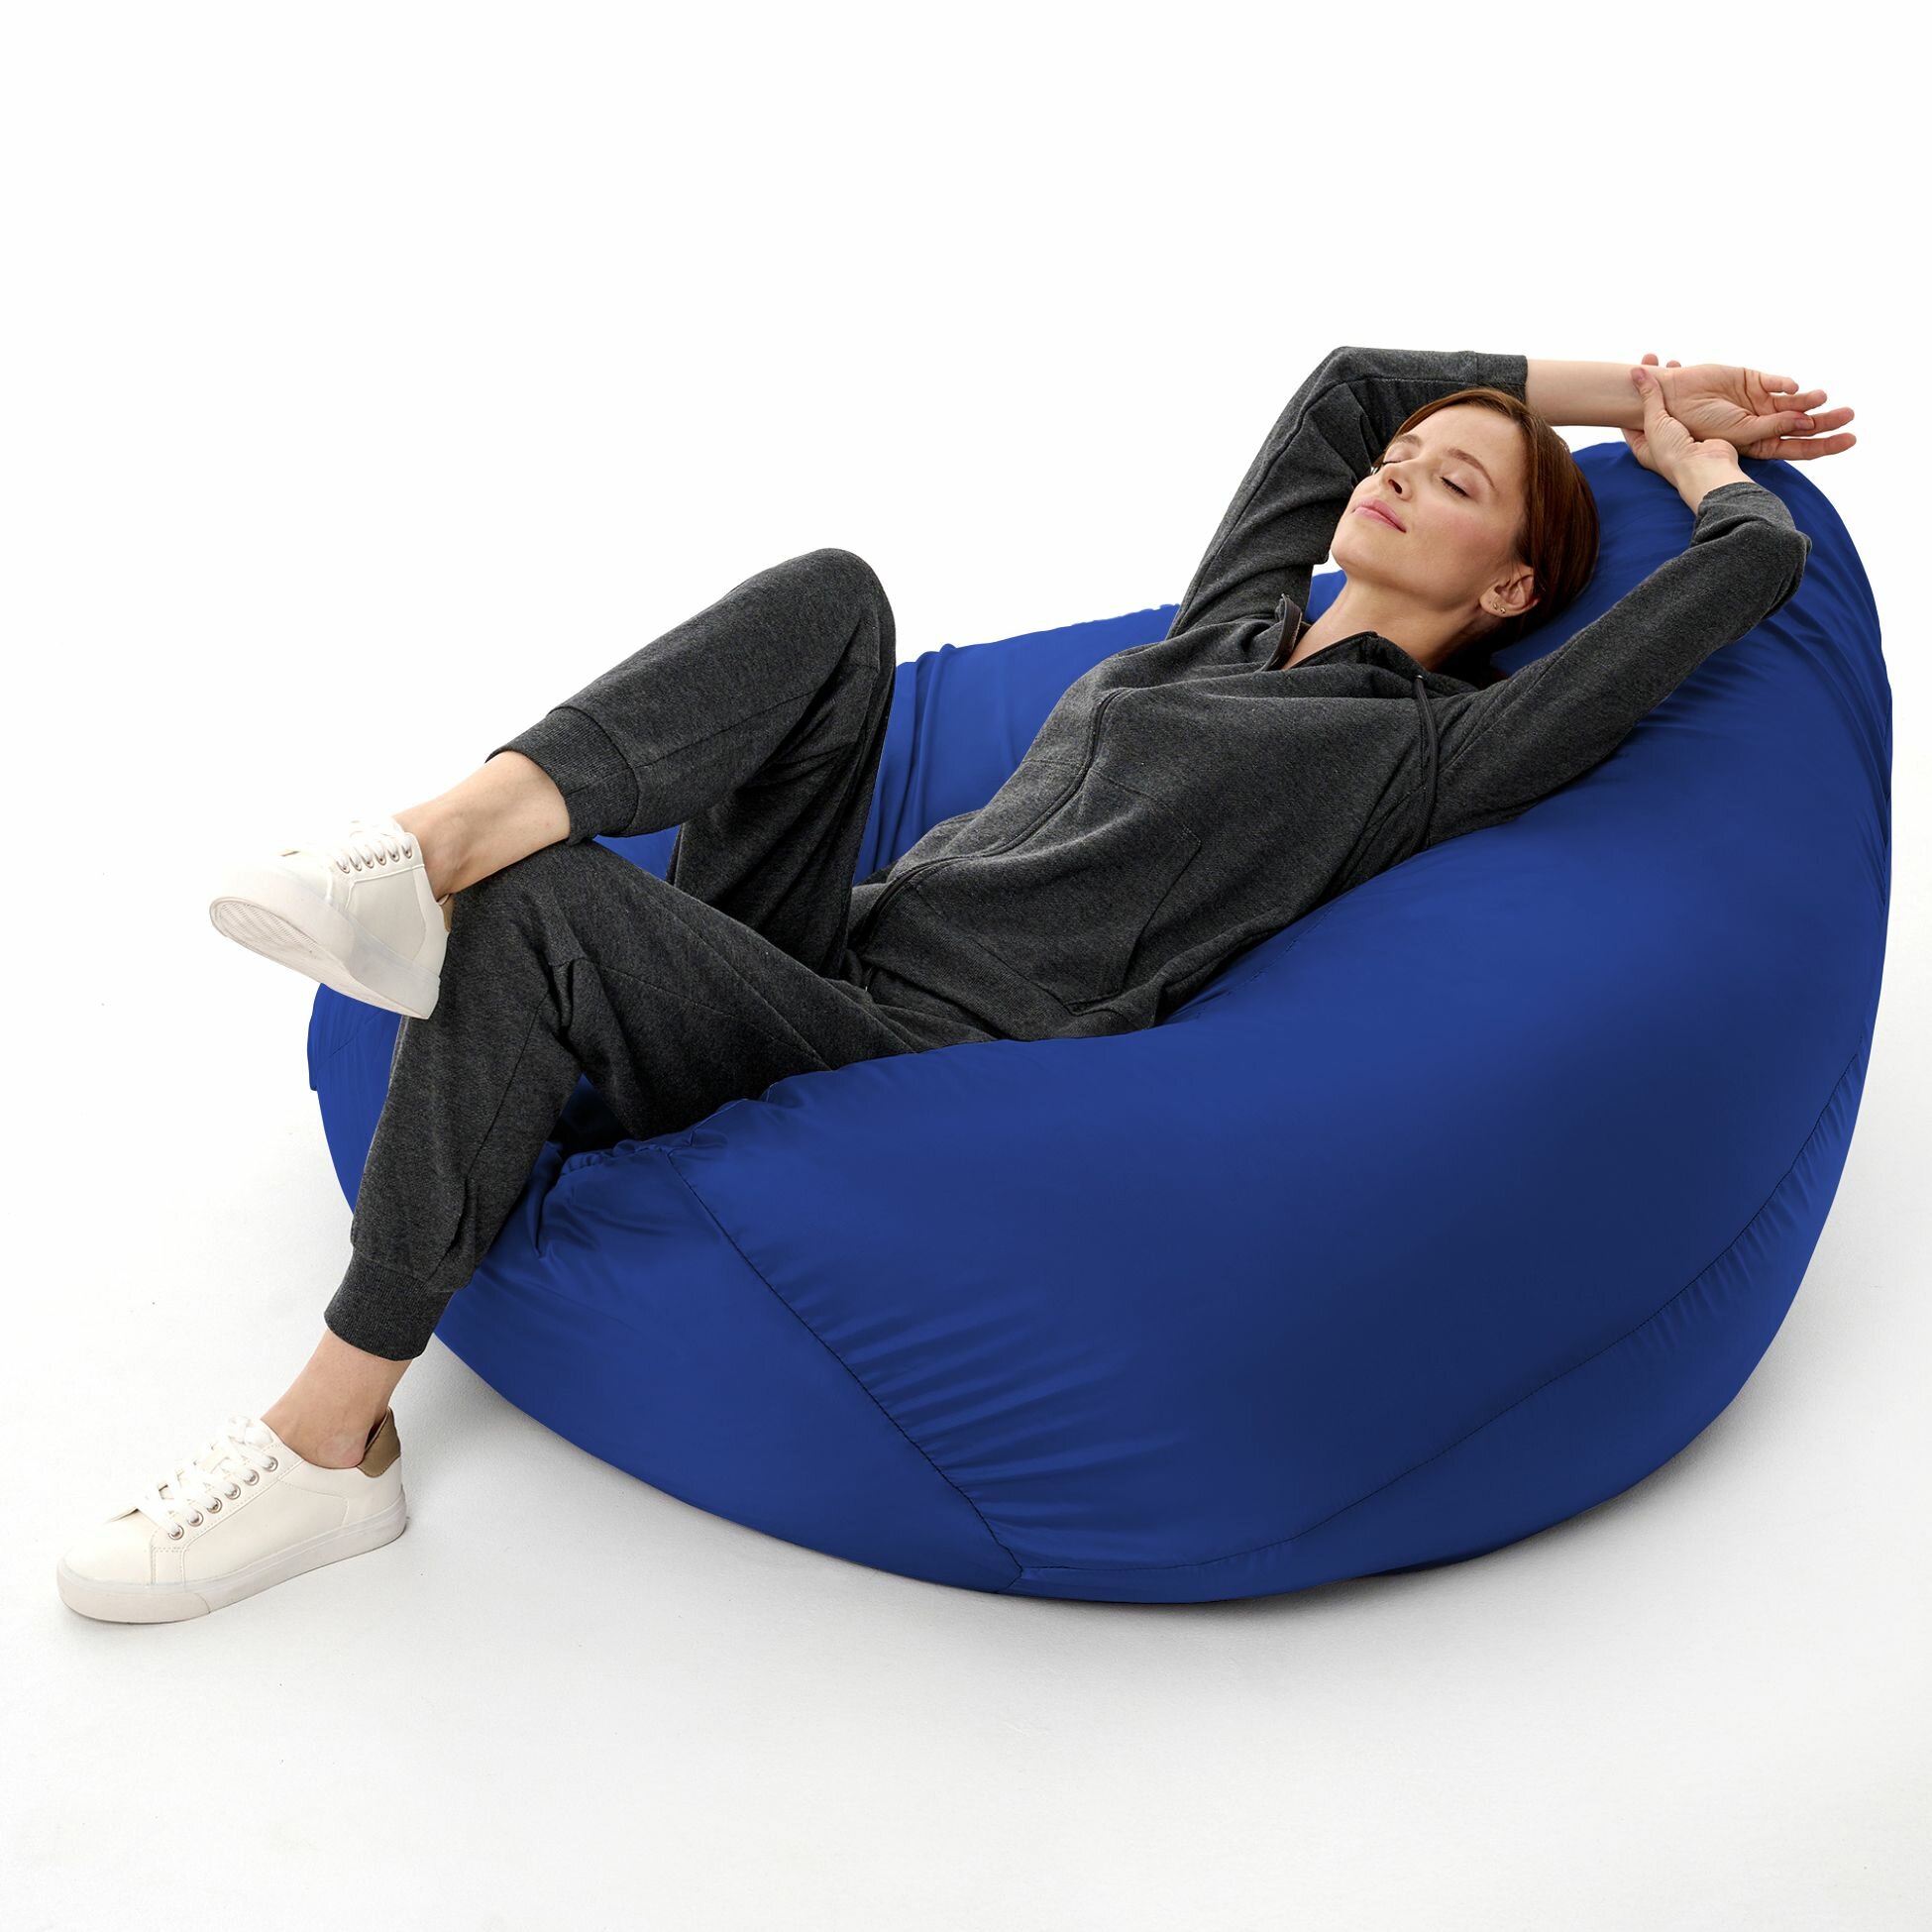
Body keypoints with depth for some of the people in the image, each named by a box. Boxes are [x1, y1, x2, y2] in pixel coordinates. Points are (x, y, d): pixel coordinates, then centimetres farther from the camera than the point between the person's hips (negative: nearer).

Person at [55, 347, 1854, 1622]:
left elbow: (1759, 561, -4)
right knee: (833, 596, -12)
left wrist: (1675, 445, 19)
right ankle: (434, 847, -32)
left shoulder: (1424, 753, 1)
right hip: (816, 960, 6)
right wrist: (1620, 382, 33)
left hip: (922, 1082, -6)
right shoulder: (1235, 622, 22)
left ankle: (332, 1444, -19)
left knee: (534, 910, -27)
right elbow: (1344, 382, 33)